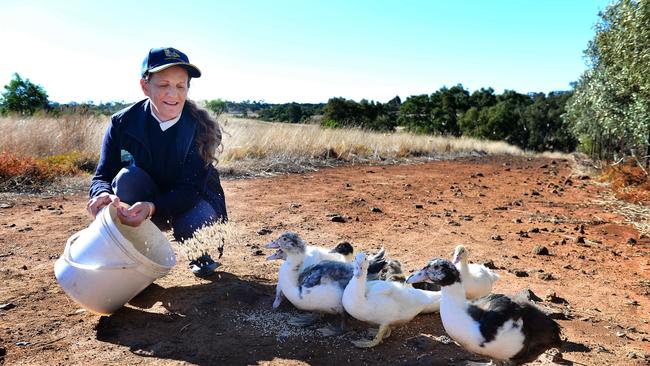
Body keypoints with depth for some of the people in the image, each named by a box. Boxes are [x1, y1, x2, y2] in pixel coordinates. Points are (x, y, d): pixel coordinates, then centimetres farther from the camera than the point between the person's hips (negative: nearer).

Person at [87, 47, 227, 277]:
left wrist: (152, 207, -44)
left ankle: (202, 253, 5)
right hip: (145, 204, 2)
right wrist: (103, 194, -39)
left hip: (193, 199, -1)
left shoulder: (200, 127, -21)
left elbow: (191, 188, -26)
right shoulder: (122, 123, -15)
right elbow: (102, 177, -13)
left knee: (191, 226, -34)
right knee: (128, 177, -29)